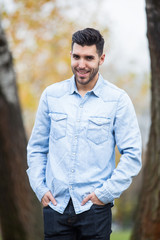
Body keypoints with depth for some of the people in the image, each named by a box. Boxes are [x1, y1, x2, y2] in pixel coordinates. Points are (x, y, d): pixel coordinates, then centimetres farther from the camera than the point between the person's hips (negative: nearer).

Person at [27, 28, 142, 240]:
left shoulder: (118, 99, -1)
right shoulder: (51, 95, 8)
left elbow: (132, 155, -2)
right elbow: (36, 147, 15)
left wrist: (106, 193, -8)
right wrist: (40, 188, 3)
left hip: (95, 208, -2)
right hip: (55, 205, 2)